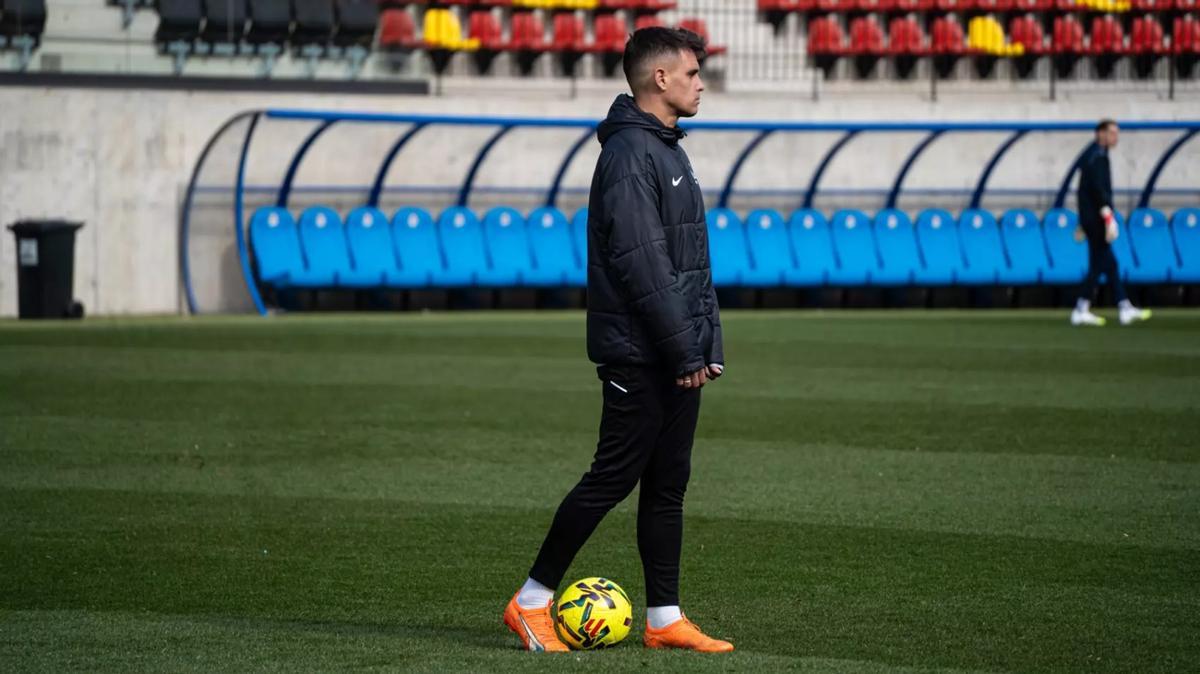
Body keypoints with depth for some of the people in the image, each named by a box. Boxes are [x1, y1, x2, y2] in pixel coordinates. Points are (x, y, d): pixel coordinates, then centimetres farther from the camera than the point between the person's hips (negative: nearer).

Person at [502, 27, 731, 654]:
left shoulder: (667, 149, 18)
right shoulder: (629, 152, -15)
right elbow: (642, 265, -21)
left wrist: (707, 344, 13)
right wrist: (686, 350, -20)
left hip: (675, 357, 10)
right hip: (639, 356, -10)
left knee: (667, 483, 9)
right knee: (613, 477, -5)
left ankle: (665, 619, 12)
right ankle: (531, 602, 3)